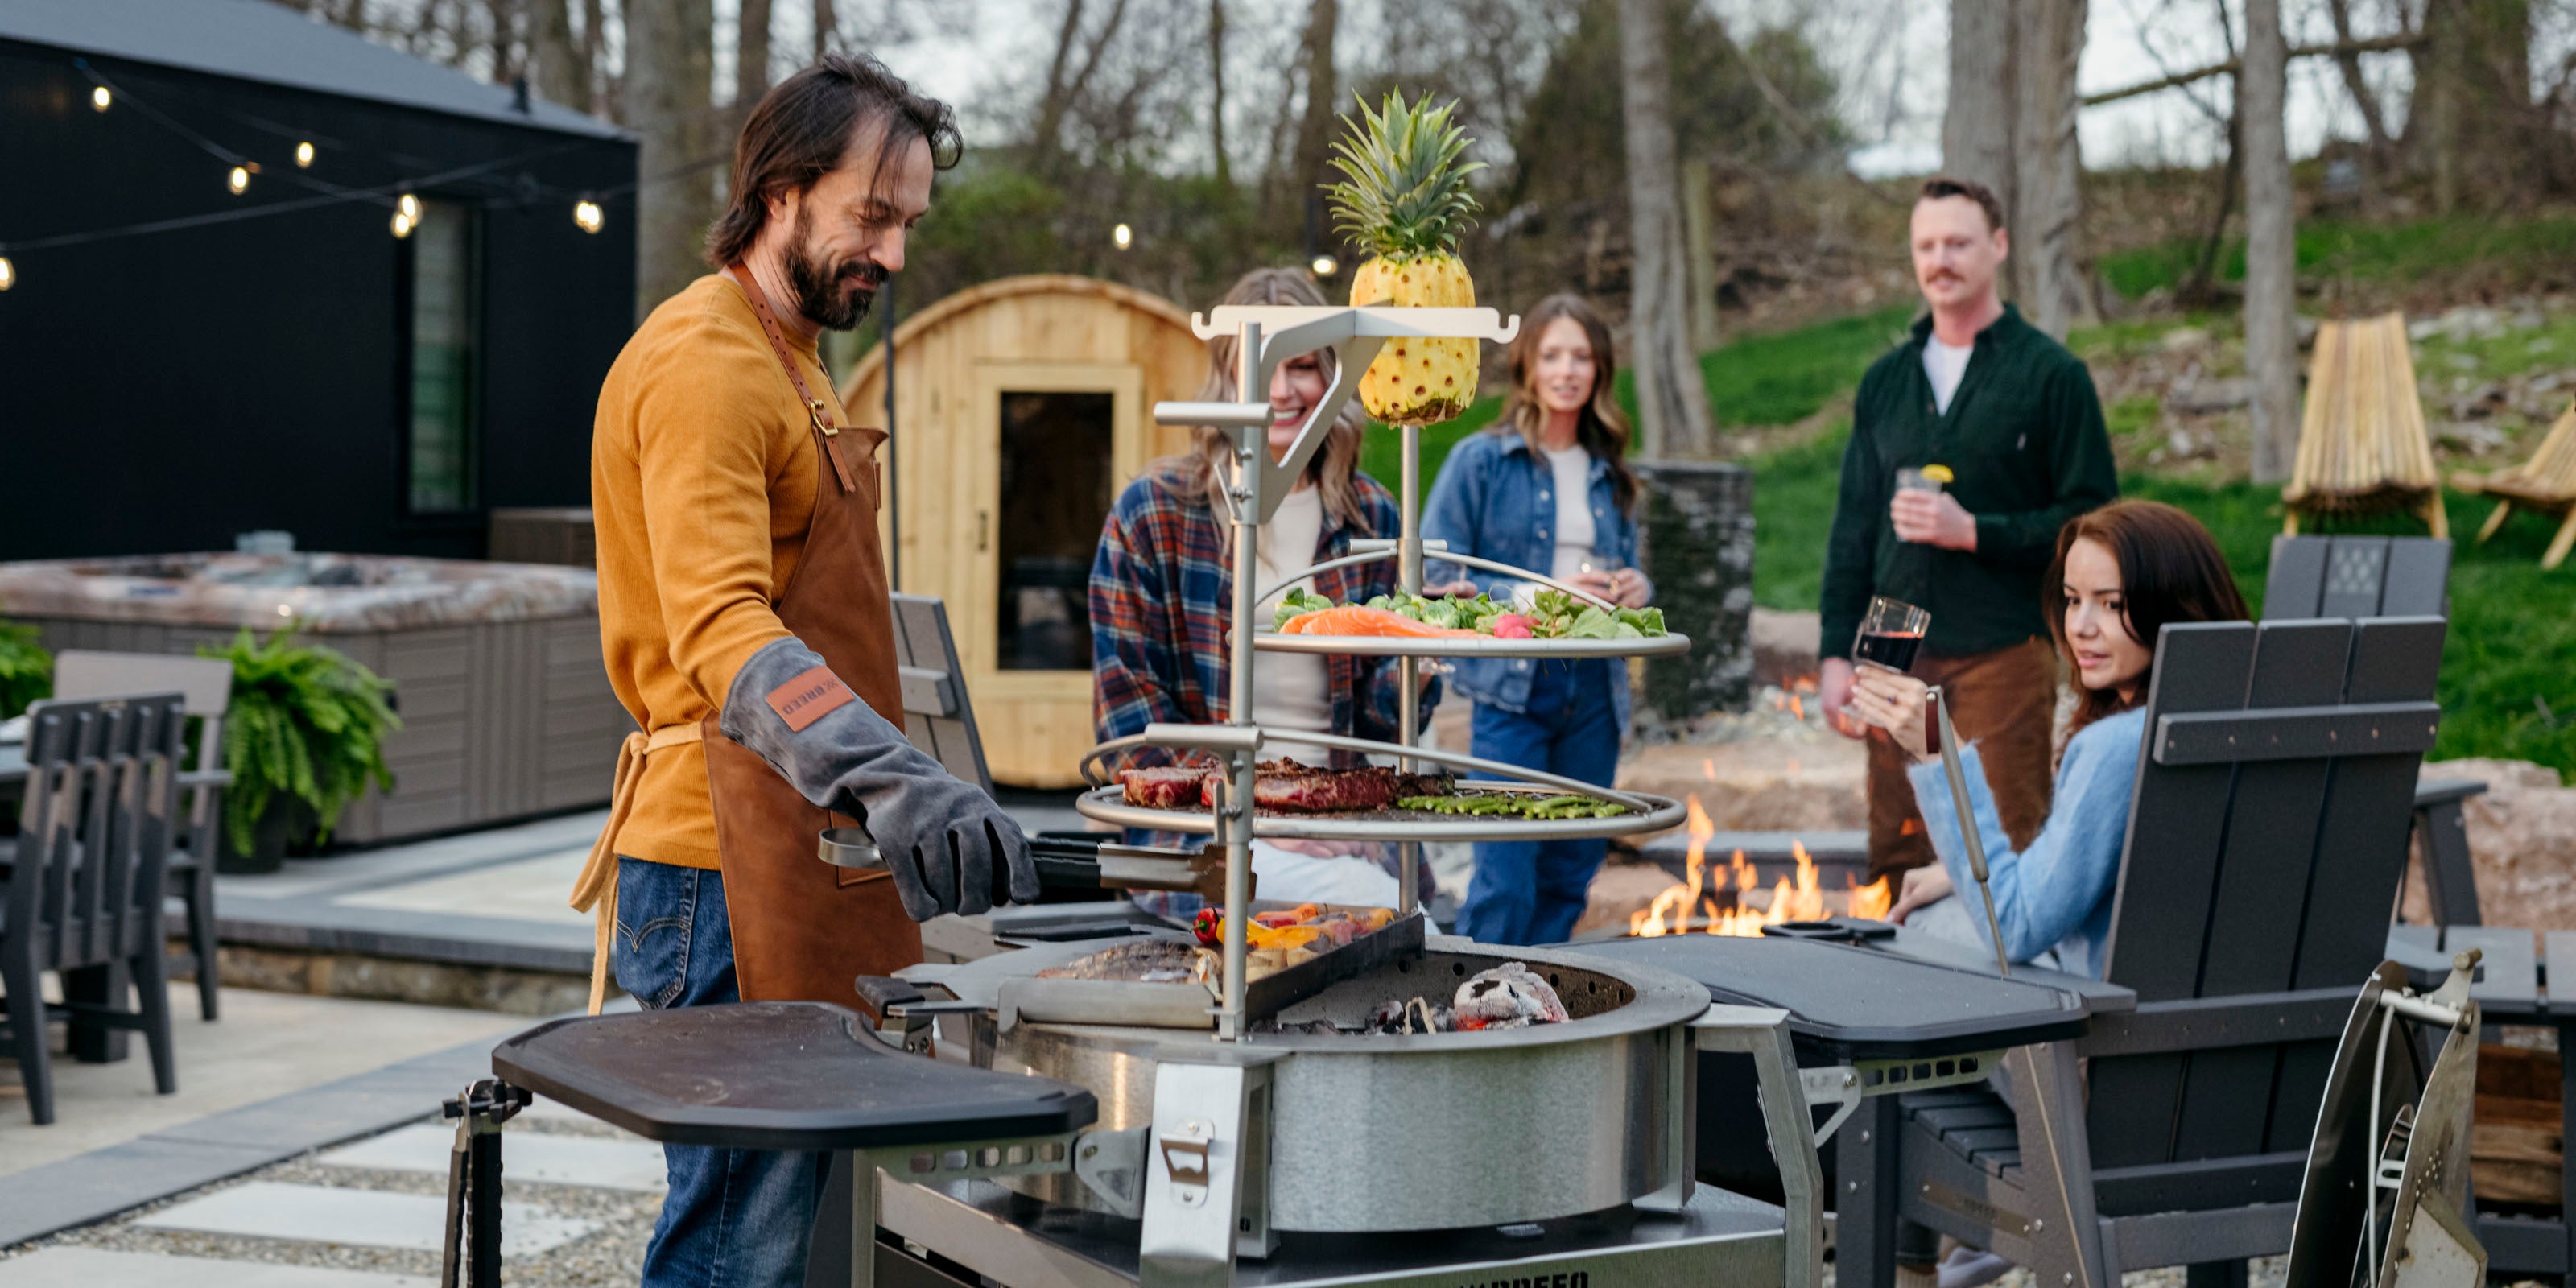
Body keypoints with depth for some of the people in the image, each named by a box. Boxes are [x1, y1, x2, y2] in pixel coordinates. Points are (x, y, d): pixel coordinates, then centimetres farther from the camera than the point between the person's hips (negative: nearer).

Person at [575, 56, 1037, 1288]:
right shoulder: (703, 362, -14)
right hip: (728, 874, -10)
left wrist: (895, 792, 26)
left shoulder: (785, 358, 21)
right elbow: (721, 633, -28)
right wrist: (889, 779, -41)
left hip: (801, 860, 10)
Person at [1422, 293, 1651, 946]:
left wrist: (1636, 590, 0)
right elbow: (1436, 580, -7)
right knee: (1505, 880, -10)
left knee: (1569, 875, 9)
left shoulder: (1609, 474, 14)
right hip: (1512, 689, -5)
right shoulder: (1480, 461, -1)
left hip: (1594, 689, 5)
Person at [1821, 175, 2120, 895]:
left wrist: (1973, 531, -14)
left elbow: (2091, 519, -4)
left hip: (2002, 652, -4)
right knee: (1896, 860, 4)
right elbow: (1853, 529, 18)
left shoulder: (2051, 375, 1)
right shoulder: (1886, 382, 16)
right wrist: (1837, 653, 10)